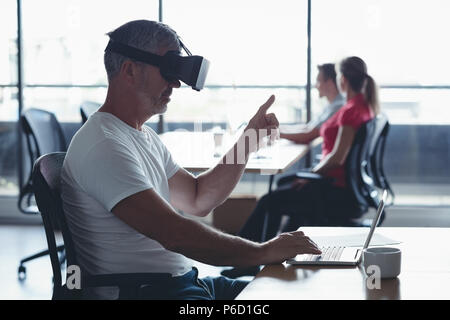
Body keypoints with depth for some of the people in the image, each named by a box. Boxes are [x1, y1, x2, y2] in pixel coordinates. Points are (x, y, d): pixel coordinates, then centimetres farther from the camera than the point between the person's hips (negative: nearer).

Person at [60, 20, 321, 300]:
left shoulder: (145, 136, 16)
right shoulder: (104, 145, -18)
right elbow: (173, 234, -25)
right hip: (140, 292, -10)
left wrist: (248, 142, 8)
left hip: (184, 282, 10)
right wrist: (263, 252, -20)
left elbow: (198, 200, 18)